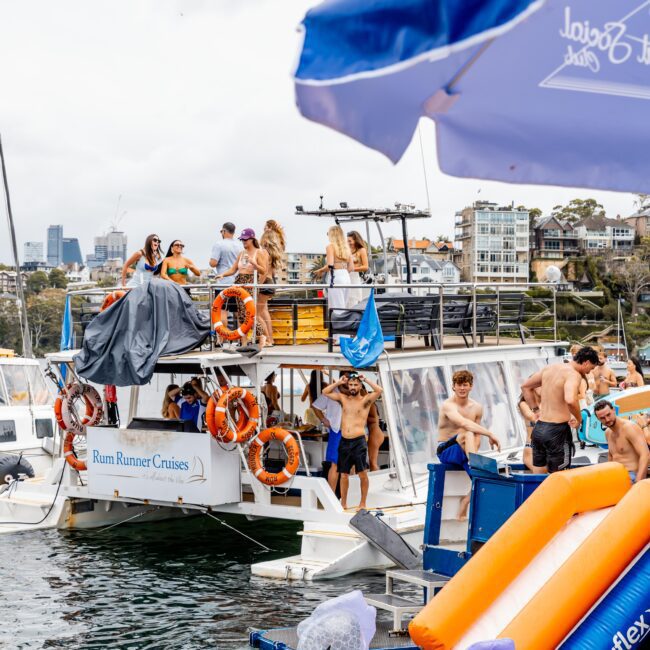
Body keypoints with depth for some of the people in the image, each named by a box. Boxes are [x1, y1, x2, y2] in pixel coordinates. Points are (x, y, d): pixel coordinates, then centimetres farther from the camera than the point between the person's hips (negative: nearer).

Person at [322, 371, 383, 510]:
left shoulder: (365, 400, 1)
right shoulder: (343, 398, 13)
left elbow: (379, 390, -14)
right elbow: (325, 392, 16)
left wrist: (366, 380, -6)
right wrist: (339, 382, 9)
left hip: (359, 441, -4)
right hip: (344, 441, 4)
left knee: (362, 473, -5)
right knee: (344, 473, 10)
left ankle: (363, 503, 6)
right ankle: (343, 503, 19)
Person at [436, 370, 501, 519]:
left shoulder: (477, 408, 7)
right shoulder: (448, 405, -13)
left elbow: (477, 436, 14)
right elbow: (464, 423, -30)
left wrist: (473, 452, -7)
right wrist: (490, 434, -35)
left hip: (464, 451, 6)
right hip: (446, 450, -6)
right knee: (468, 434, -34)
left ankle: (466, 501, -2)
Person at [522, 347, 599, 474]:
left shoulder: (550, 368, 11)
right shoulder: (573, 374, -13)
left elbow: (525, 386, 21)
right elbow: (570, 400, -32)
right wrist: (579, 418, -14)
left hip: (538, 429, 7)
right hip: (557, 430, -7)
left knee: (537, 478, 14)